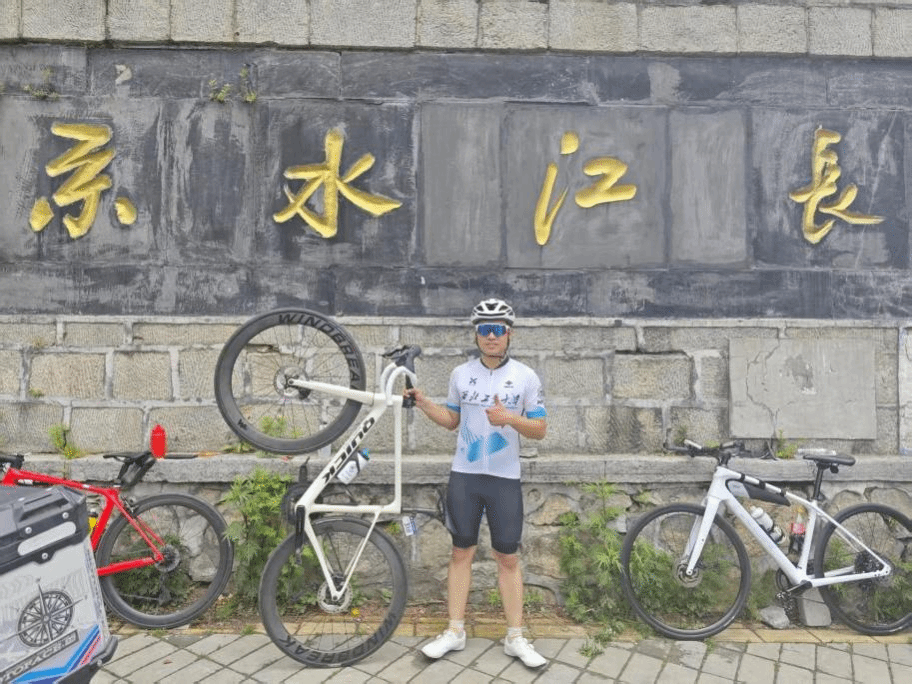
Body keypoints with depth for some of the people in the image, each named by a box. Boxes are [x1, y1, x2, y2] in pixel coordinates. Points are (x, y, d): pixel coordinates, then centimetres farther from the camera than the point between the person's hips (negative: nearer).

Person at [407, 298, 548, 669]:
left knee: (508, 558, 6)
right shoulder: (461, 373, 2)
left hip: (505, 479, -1)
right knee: (461, 552, 10)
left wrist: (510, 418, -21)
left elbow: (540, 430, -3)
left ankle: (515, 637, 21)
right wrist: (423, 403, -3)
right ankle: (455, 632, 24)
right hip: (464, 476, 2)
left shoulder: (526, 376, -4)